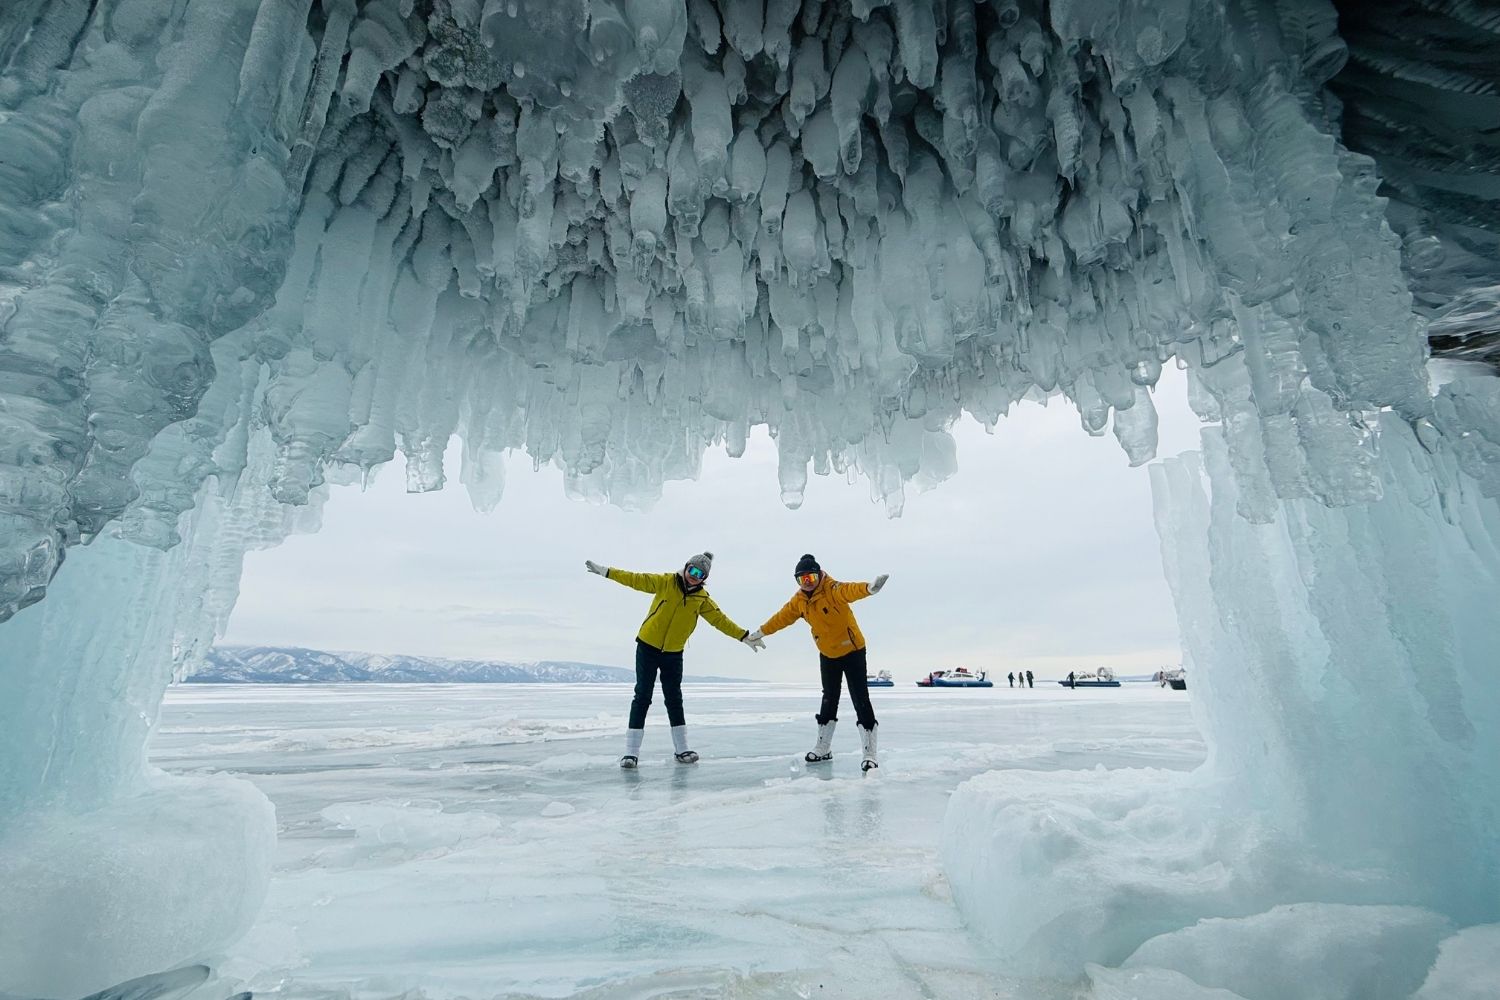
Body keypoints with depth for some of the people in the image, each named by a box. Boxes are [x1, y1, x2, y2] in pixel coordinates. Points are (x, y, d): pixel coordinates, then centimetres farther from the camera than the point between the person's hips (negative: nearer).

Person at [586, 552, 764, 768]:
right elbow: (636, 580, -8)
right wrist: (605, 571, -12)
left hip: (674, 654, 3)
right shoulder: (665, 582, -8)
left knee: (674, 700, 9)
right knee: (642, 697, -2)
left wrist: (744, 636, -2)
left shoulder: (702, 599, -1)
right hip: (647, 647, -2)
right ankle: (631, 752, 4)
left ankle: (681, 750, 19)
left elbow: (720, 620, 2)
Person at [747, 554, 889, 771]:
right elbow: (782, 617, 9)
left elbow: (850, 591, -46)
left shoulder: (832, 589, -25)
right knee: (829, 701, 16)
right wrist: (760, 632, 16)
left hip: (852, 651, -6)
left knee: (860, 700, -7)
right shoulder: (799, 600, -4)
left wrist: (869, 588, -67)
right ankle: (823, 748, 29)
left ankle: (868, 752, 3)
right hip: (827, 655, 6)